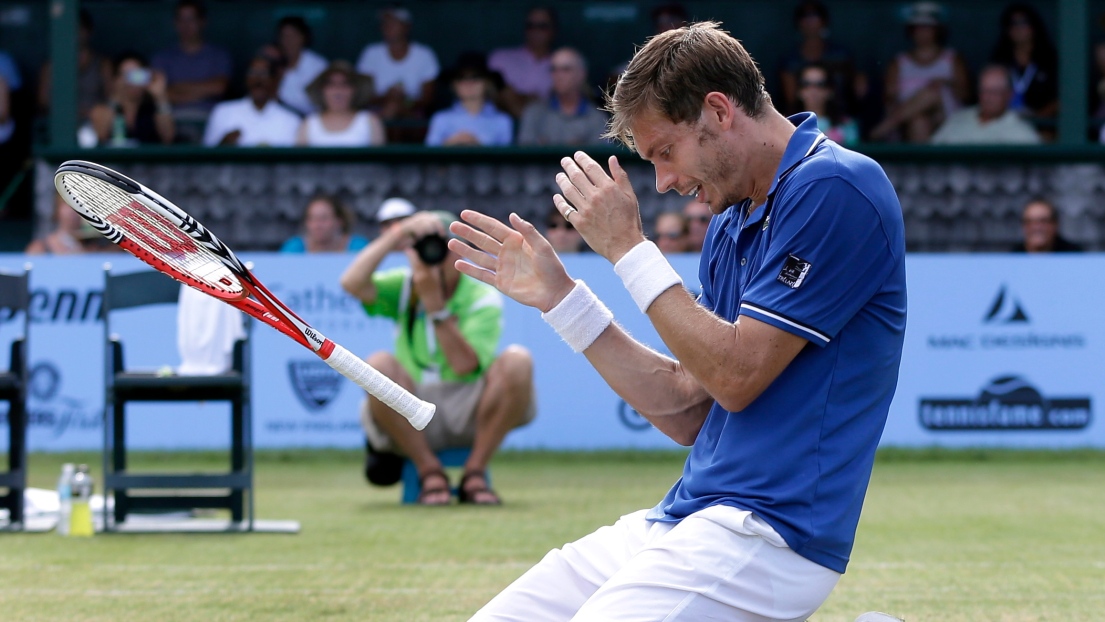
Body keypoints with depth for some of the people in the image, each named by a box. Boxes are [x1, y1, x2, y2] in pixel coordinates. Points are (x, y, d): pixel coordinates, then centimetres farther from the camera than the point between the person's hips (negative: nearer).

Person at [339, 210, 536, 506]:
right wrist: (396, 234, -20)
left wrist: (434, 302, -24)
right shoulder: (403, 287, 5)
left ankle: (474, 473, -15)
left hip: (469, 415, -1)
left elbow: (464, 365, -19)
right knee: (378, 365, -30)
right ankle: (430, 471, -14)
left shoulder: (483, 298, -4)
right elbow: (352, 283, -16)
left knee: (517, 361, -27)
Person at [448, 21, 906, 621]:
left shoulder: (835, 189, -11)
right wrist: (558, 296, 13)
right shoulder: (730, 223, 18)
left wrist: (627, 247, -8)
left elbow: (736, 377, -15)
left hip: (770, 529, -9)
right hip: (680, 522, 9)